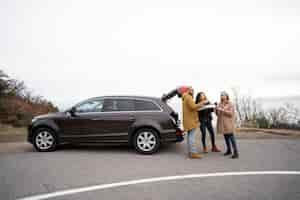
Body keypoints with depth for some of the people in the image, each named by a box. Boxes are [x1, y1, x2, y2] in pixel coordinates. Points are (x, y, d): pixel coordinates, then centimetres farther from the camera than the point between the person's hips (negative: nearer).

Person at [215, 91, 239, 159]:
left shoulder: (230, 104, -3)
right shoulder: (220, 104, 11)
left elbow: (231, 113, -14)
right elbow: (217, 114, 11)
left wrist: (222, 110, -21)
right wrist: (216, 110, -10)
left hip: (228, 123, -5)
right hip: (222, 123, 5)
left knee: (231, 137, -10)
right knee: (226, 137, 10)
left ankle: (236, 152, -8)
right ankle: (229, 150, 22)